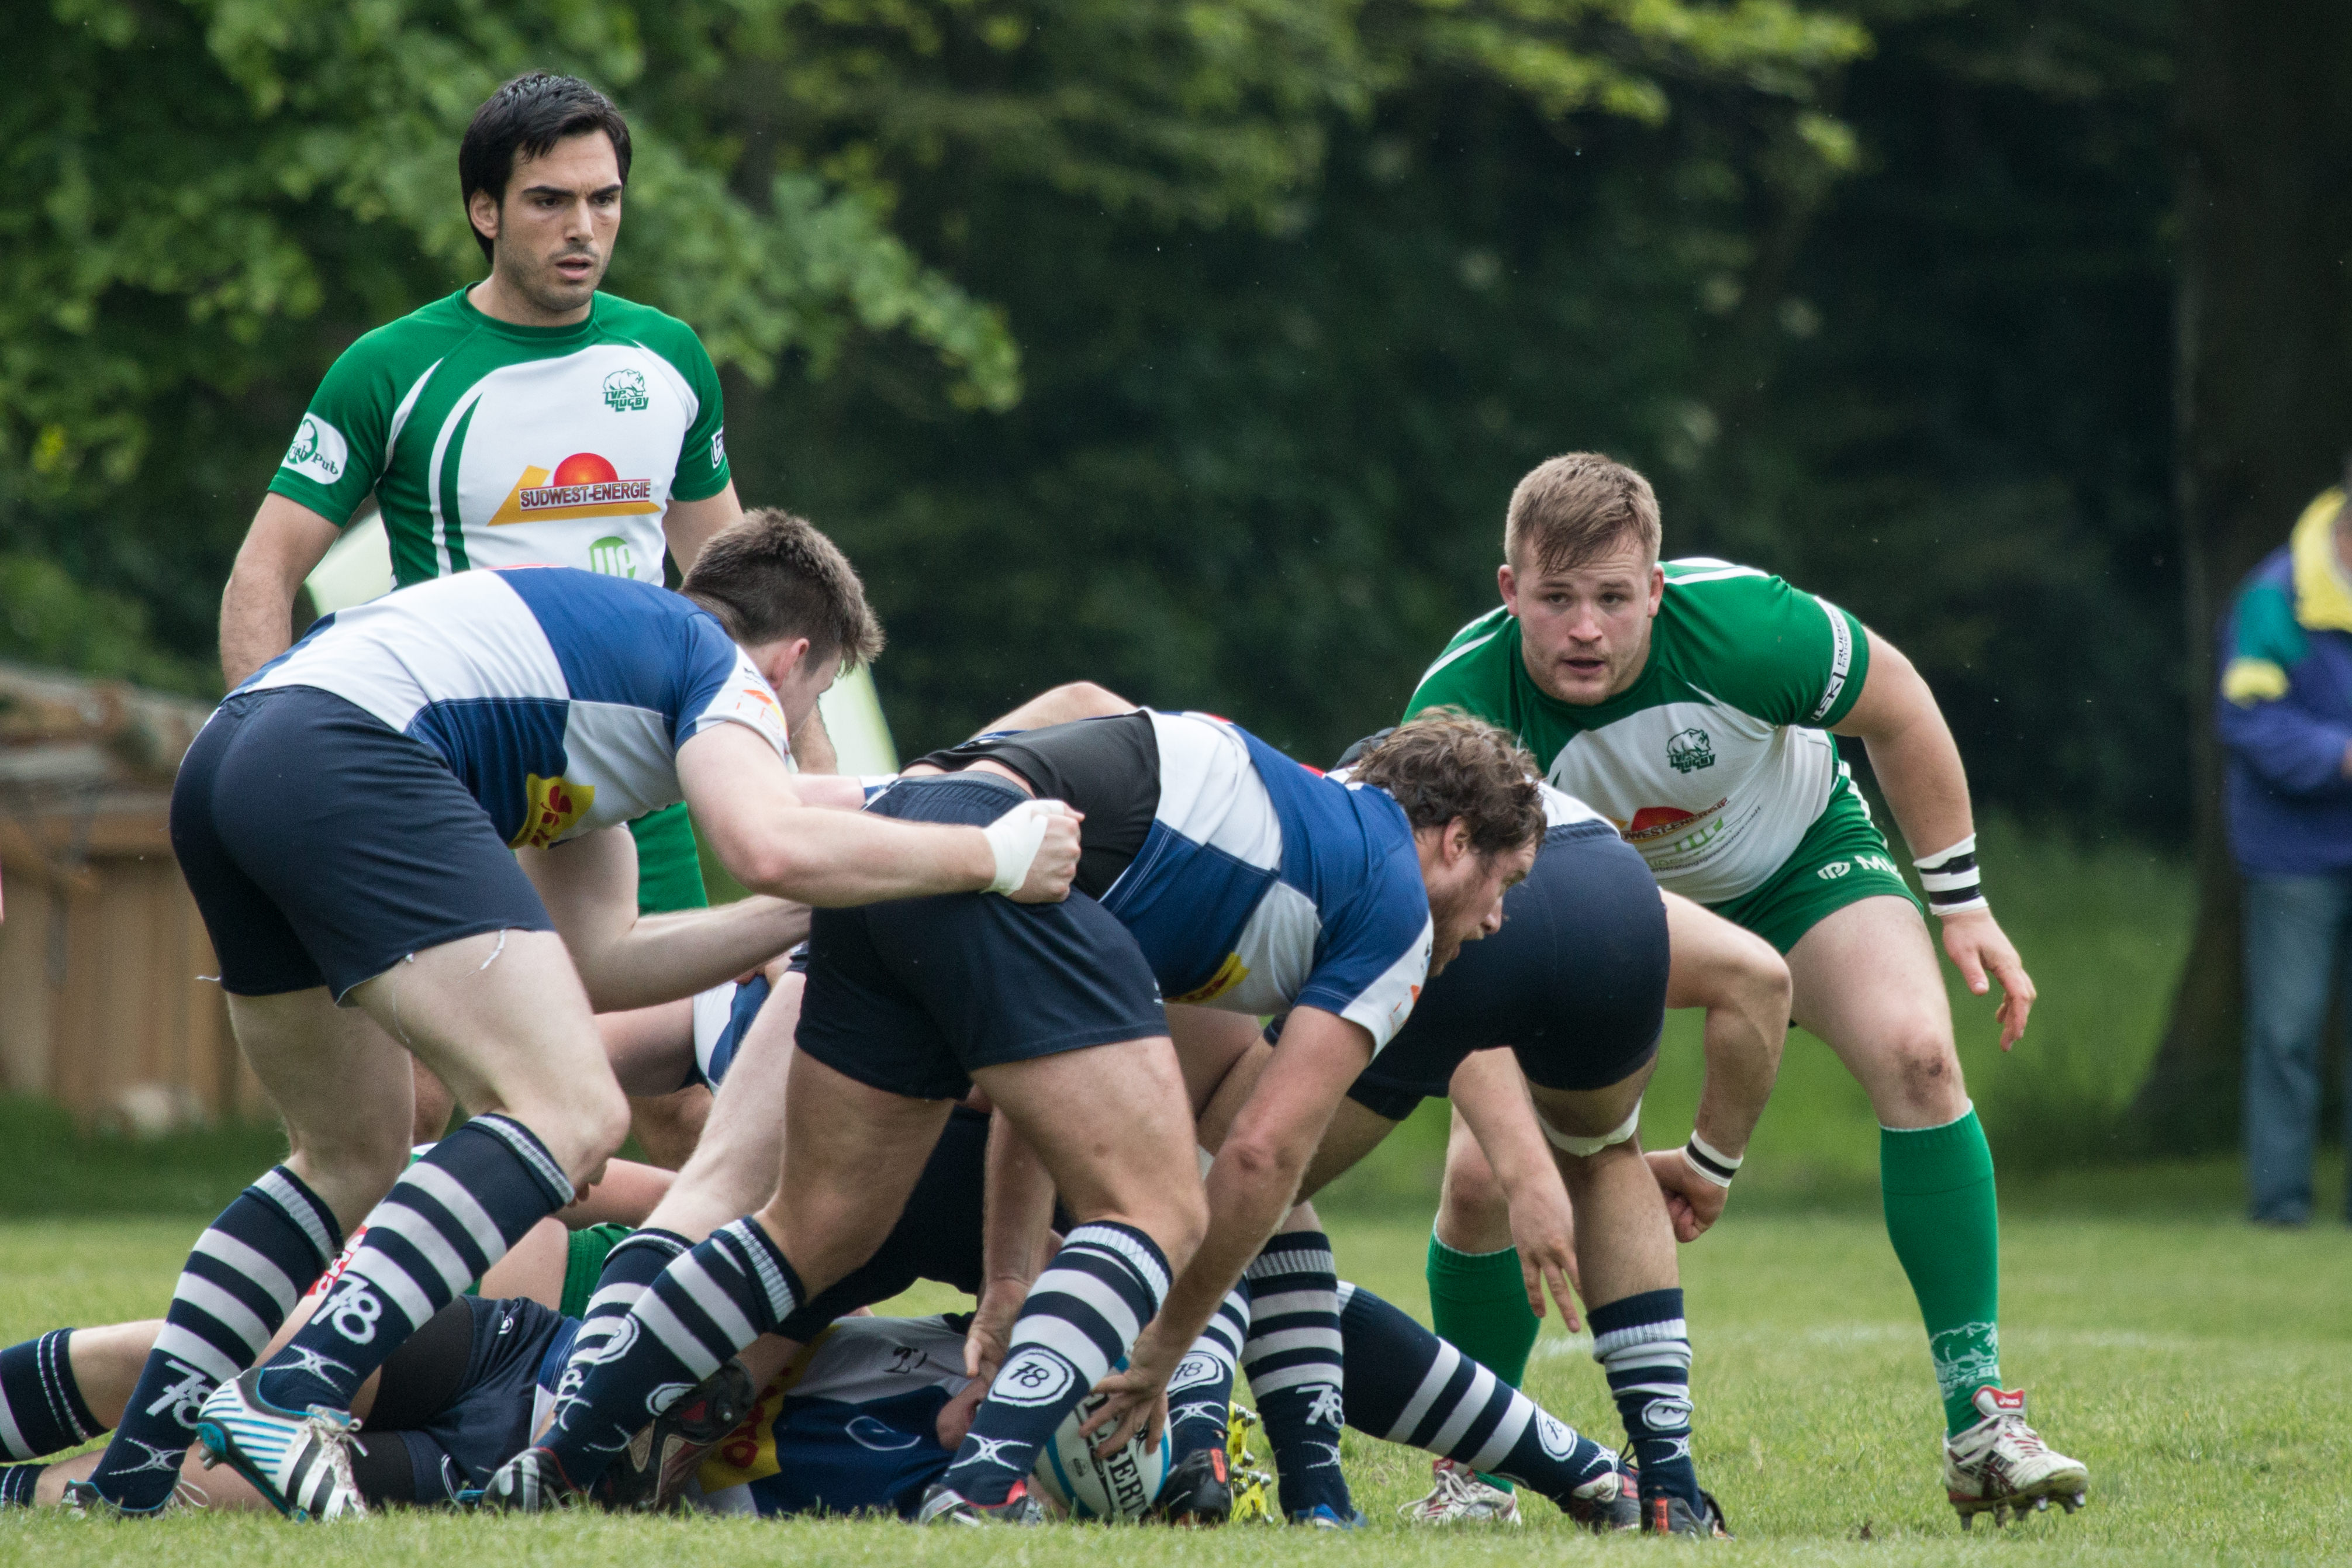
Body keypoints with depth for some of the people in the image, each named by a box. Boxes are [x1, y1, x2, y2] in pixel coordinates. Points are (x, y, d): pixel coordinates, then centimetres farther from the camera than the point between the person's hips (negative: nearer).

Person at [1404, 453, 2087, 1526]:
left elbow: (1896, 705, -14)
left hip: (1793, 861, 0)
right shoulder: (1462, 703, -35)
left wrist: (1961, 902, -7)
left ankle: (1981, 1424, -17)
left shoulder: (1738, 624, -35)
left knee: (1915, 1055, -24)